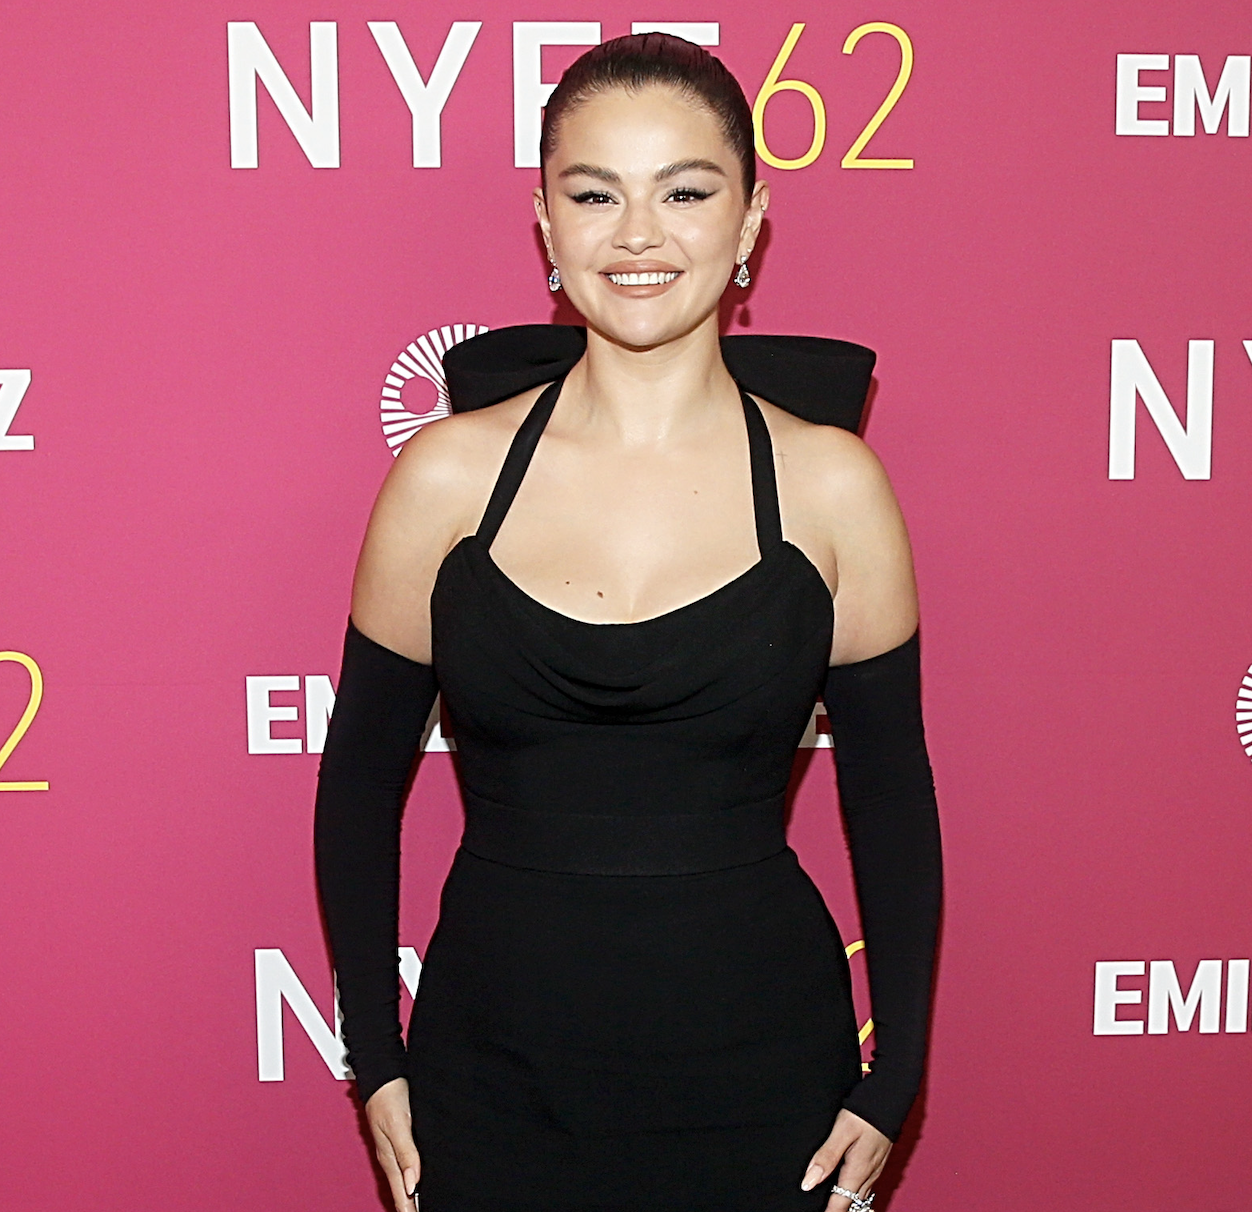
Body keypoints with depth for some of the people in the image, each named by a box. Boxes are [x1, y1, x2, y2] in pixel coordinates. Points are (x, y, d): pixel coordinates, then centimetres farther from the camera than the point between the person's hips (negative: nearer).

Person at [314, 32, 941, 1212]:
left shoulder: (829, 483, -7)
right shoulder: (447, 475, -6)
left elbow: (892, 799, 1)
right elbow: (360, 779, 3)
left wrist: (893, 1083, 1)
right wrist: (376, 1059, 3)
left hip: (759, 1071, 0)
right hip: (495, 1072, 1)